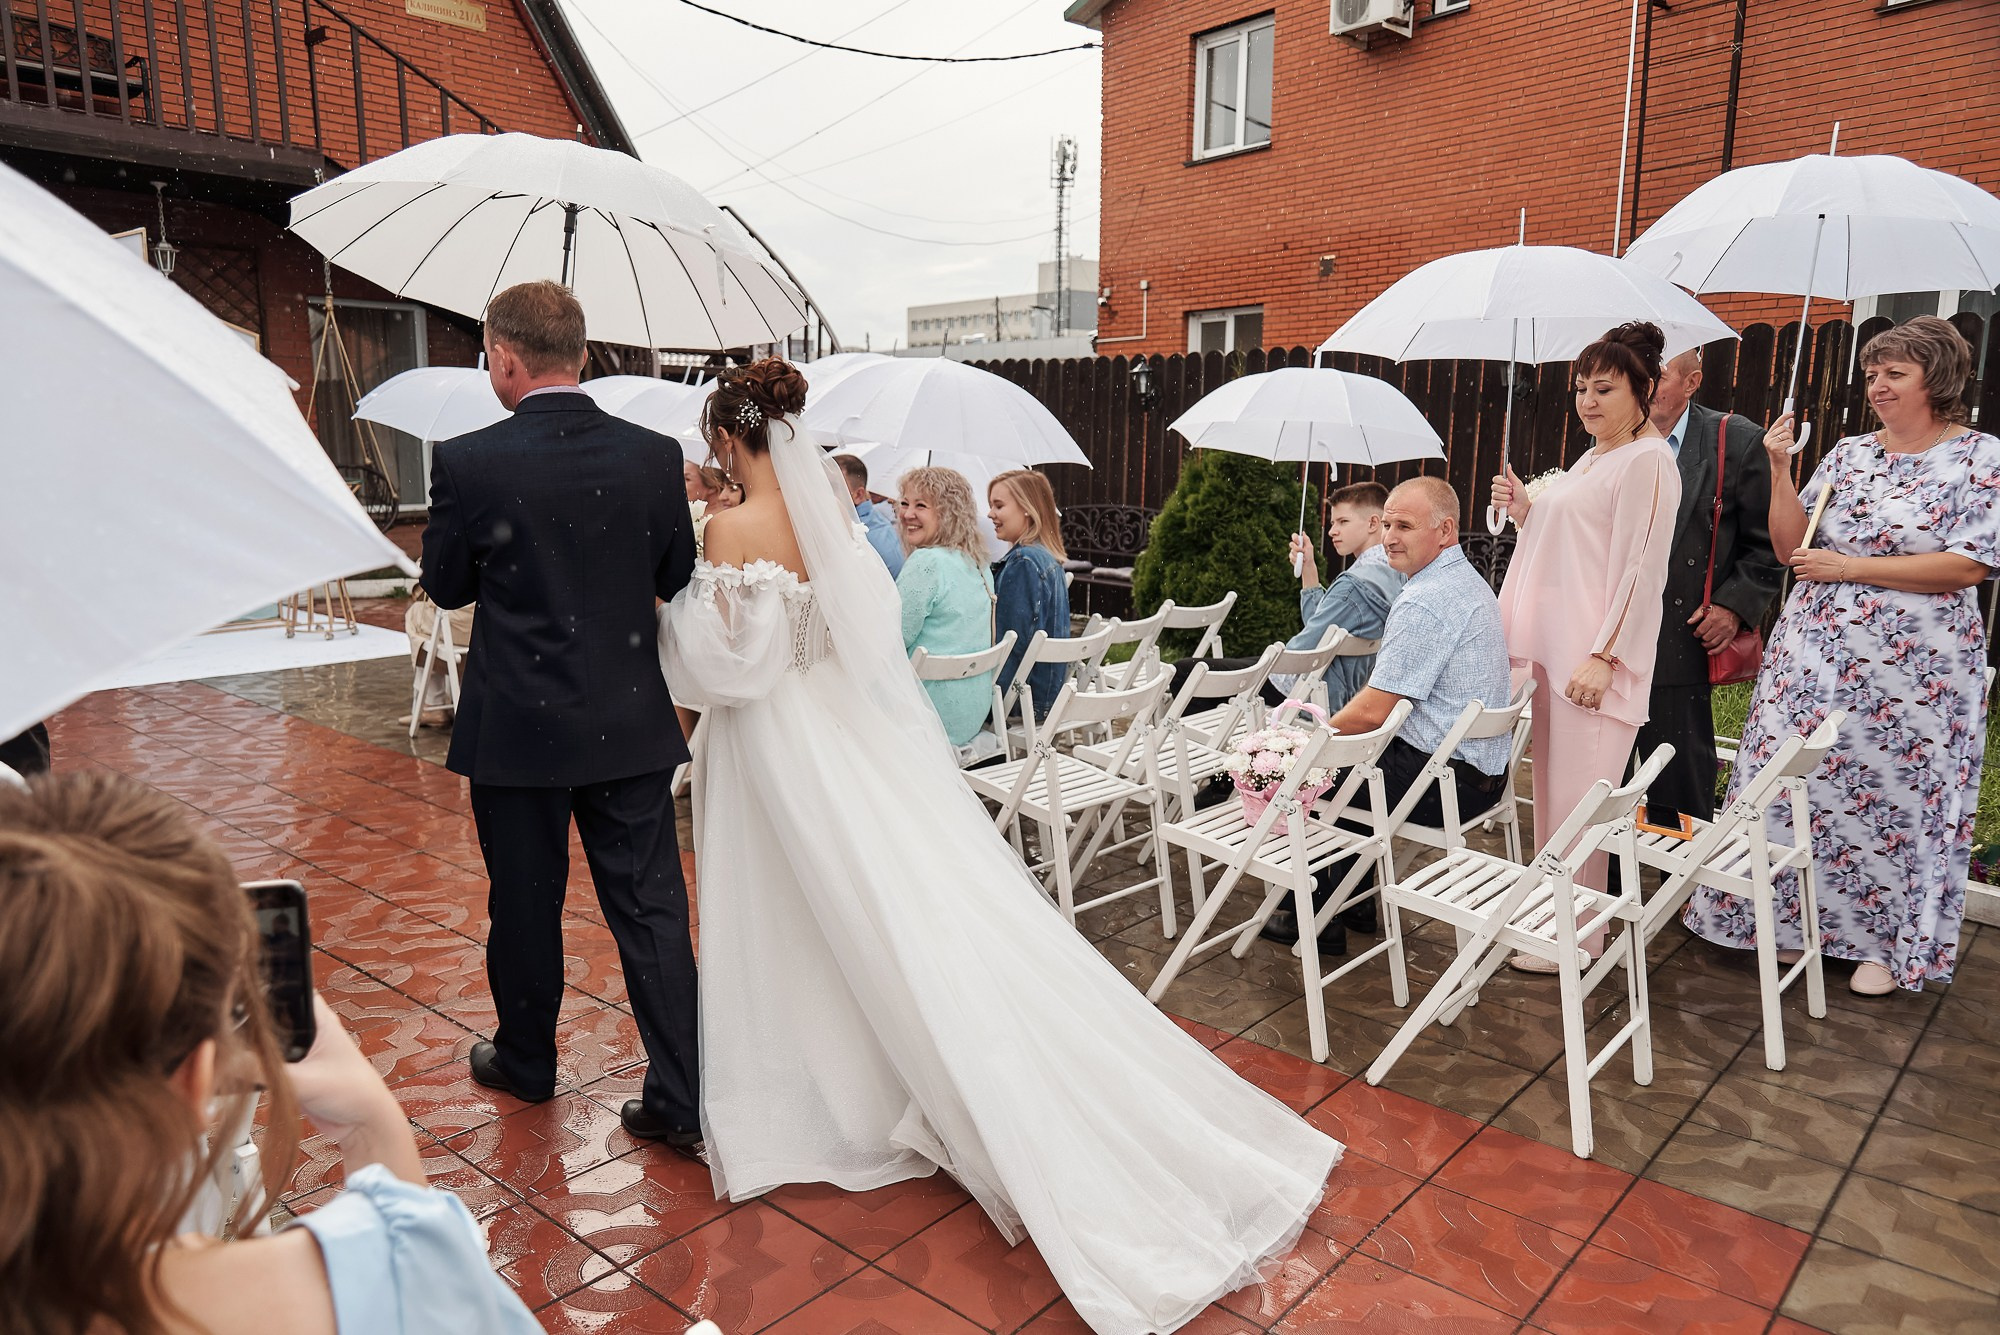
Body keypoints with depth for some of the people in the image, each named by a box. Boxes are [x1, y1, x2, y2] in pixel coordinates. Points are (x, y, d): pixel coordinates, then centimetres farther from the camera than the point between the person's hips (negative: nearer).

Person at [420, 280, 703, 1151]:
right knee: (652, 911, 8)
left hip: (517, 727, -1)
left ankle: (525, 1062, 37)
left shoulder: (468, 463, -13)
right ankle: (679, 1100, 11)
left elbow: (445, 586, 0)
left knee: (524, 906, 17)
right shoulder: (654, 455, -6)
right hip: (631, 722, 2)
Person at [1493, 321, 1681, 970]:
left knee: (1578, 793, -4)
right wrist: (1522, 509, 7)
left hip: (1595, 655, -9)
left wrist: (1603, 656, -21)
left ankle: (1578, 935, 7)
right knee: (1552, 784, 14)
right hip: (1554, 647, 9)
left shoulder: (1648, 461, -10)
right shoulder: (1590, 458, 18)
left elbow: (1639, 568, -16)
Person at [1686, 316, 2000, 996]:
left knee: (1898, 791, 6)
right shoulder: (1849, 453, 9)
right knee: (1807, 783, 6)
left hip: (1915, 666, -4)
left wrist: (1850, 567, -14)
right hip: (1817, 652, 4)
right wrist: (1780, 470, -6)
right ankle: (1802, 919, 22)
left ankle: (1888, 940, 23)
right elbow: (1791, 546, 5)